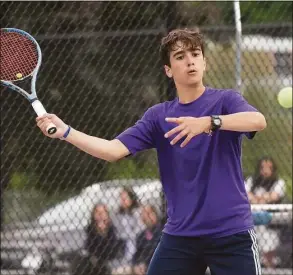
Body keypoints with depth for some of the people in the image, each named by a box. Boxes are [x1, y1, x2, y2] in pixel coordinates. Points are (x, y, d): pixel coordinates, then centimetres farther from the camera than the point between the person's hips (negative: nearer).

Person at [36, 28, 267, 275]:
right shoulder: (159, 116, 7)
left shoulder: (225, 101, -3)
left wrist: (209, 122, -38)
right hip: (180, 234, 3)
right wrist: (65, 131, -15)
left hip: (231, 233, -3)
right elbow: (114, 150, -2)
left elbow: (259, 121, -24)